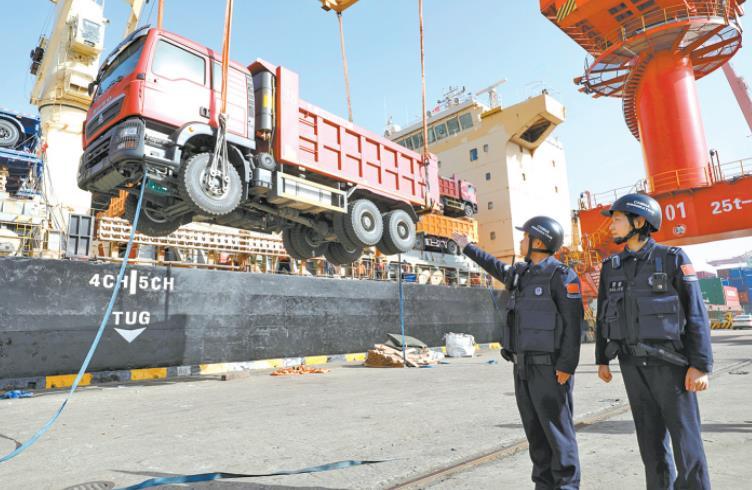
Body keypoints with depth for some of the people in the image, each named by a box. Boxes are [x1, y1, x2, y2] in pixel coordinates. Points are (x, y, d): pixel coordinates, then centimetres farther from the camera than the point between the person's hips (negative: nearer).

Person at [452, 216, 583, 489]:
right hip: (523, 366, 8)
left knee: (557, 430, -2)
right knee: (535, 430, 12)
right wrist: (467, 248, 39)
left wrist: (566, 366, -19)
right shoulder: (521, 273, 13)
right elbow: (497, 268, 33)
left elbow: (572, 323, -14)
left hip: (549, 367, -8)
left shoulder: (562, 276, -10)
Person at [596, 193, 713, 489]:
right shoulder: (611, 267, 6)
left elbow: (696, 313, -8)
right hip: (633, 364, 4)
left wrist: (701, 365, -14)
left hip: (670, 362, -4)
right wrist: (602, 360, 8)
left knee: (685, 437, 1)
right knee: (650, 436, 10)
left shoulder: (673, 259, -6)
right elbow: (603, 317, 9)